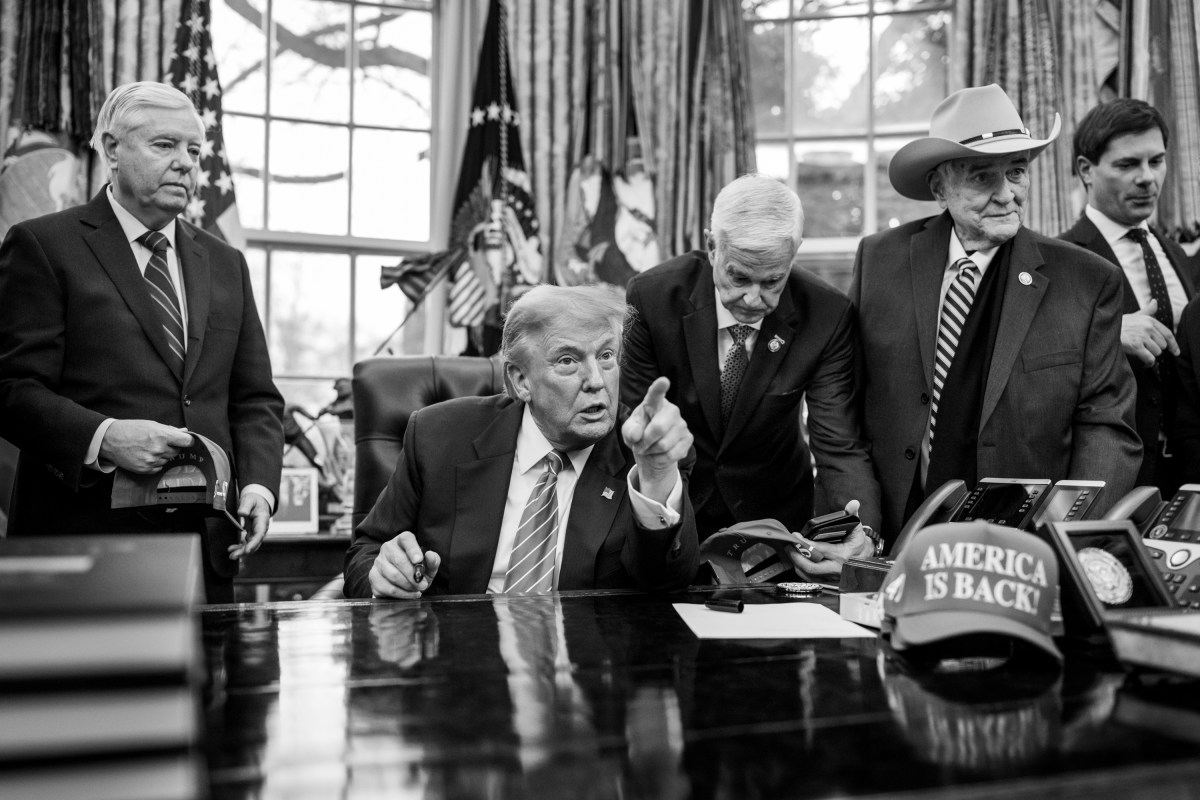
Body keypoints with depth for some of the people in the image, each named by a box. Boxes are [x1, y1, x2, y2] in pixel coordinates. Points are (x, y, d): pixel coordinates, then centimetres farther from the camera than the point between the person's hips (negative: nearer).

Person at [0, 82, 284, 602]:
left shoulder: (225, 263, 15)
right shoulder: (43, 246, 1)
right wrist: (102, 438, -22)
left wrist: (257, 484, -2)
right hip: (86, 534, -4)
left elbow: (255, 398, 13)